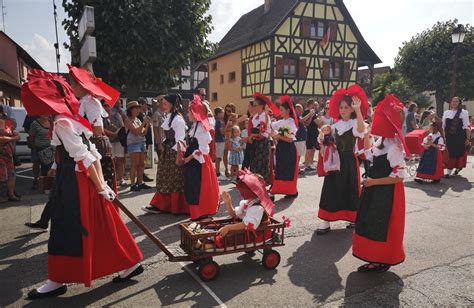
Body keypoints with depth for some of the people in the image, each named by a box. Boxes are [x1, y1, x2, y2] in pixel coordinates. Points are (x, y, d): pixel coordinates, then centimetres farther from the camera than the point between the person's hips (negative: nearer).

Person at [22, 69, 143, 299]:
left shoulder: (62, 122, -15)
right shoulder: (73, 119, 13)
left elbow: (84, 158, -19)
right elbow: (93, 153, 9)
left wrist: (100, 187, -15)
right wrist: (101, 183, 6)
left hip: (75, 183, -9)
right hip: (79, 182, 9)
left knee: (66, 231, 4)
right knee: (100, 227, 13)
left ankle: (58, 281, 20)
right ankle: (131, 264, 20)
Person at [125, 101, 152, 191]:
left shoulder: (138, 120, 17)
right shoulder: (129, 121, -4)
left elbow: (143, 133, 14)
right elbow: (136, 131, -16)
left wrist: (148, 124, 1)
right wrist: (144, 123, -17)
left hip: (142, 142, 7)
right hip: (133, 143, -7)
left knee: (141, 164, 6)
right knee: (135, 164, -9)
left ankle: (140, 182, 13)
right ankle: (133, 184, -5)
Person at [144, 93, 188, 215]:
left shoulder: (178, 119, -14)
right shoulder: (168, 117, 12)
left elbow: (179, 139, -18)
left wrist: (179, 156, -21)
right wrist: (164, 150, 18)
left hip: (175, 152, -9)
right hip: (167, 151, 9)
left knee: (176, 181, 1)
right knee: (165, 179, 12)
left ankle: (178, 207, 14)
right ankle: (160, 205, 19)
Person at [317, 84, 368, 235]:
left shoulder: (354, 123, -6)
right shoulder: (336, 124, 10)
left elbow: (361, 129, -32)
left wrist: (358, 110, -39)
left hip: (349, 161, -4)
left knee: (350, 190, 6)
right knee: (331, 189, 1)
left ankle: (354, 219, 26)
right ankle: (326, 222, 4)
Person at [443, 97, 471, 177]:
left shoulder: (464, 112, 0)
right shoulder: (446, 113, 10)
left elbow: (466, 127, -4)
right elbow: (443, 126, 13)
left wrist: (468, 139, -8)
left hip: (460, 137, -3)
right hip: (449, 137, 3)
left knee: (459, 152, 0)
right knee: (449, 153, 5)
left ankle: (458, 167, 15)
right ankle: (448, 171, 15)